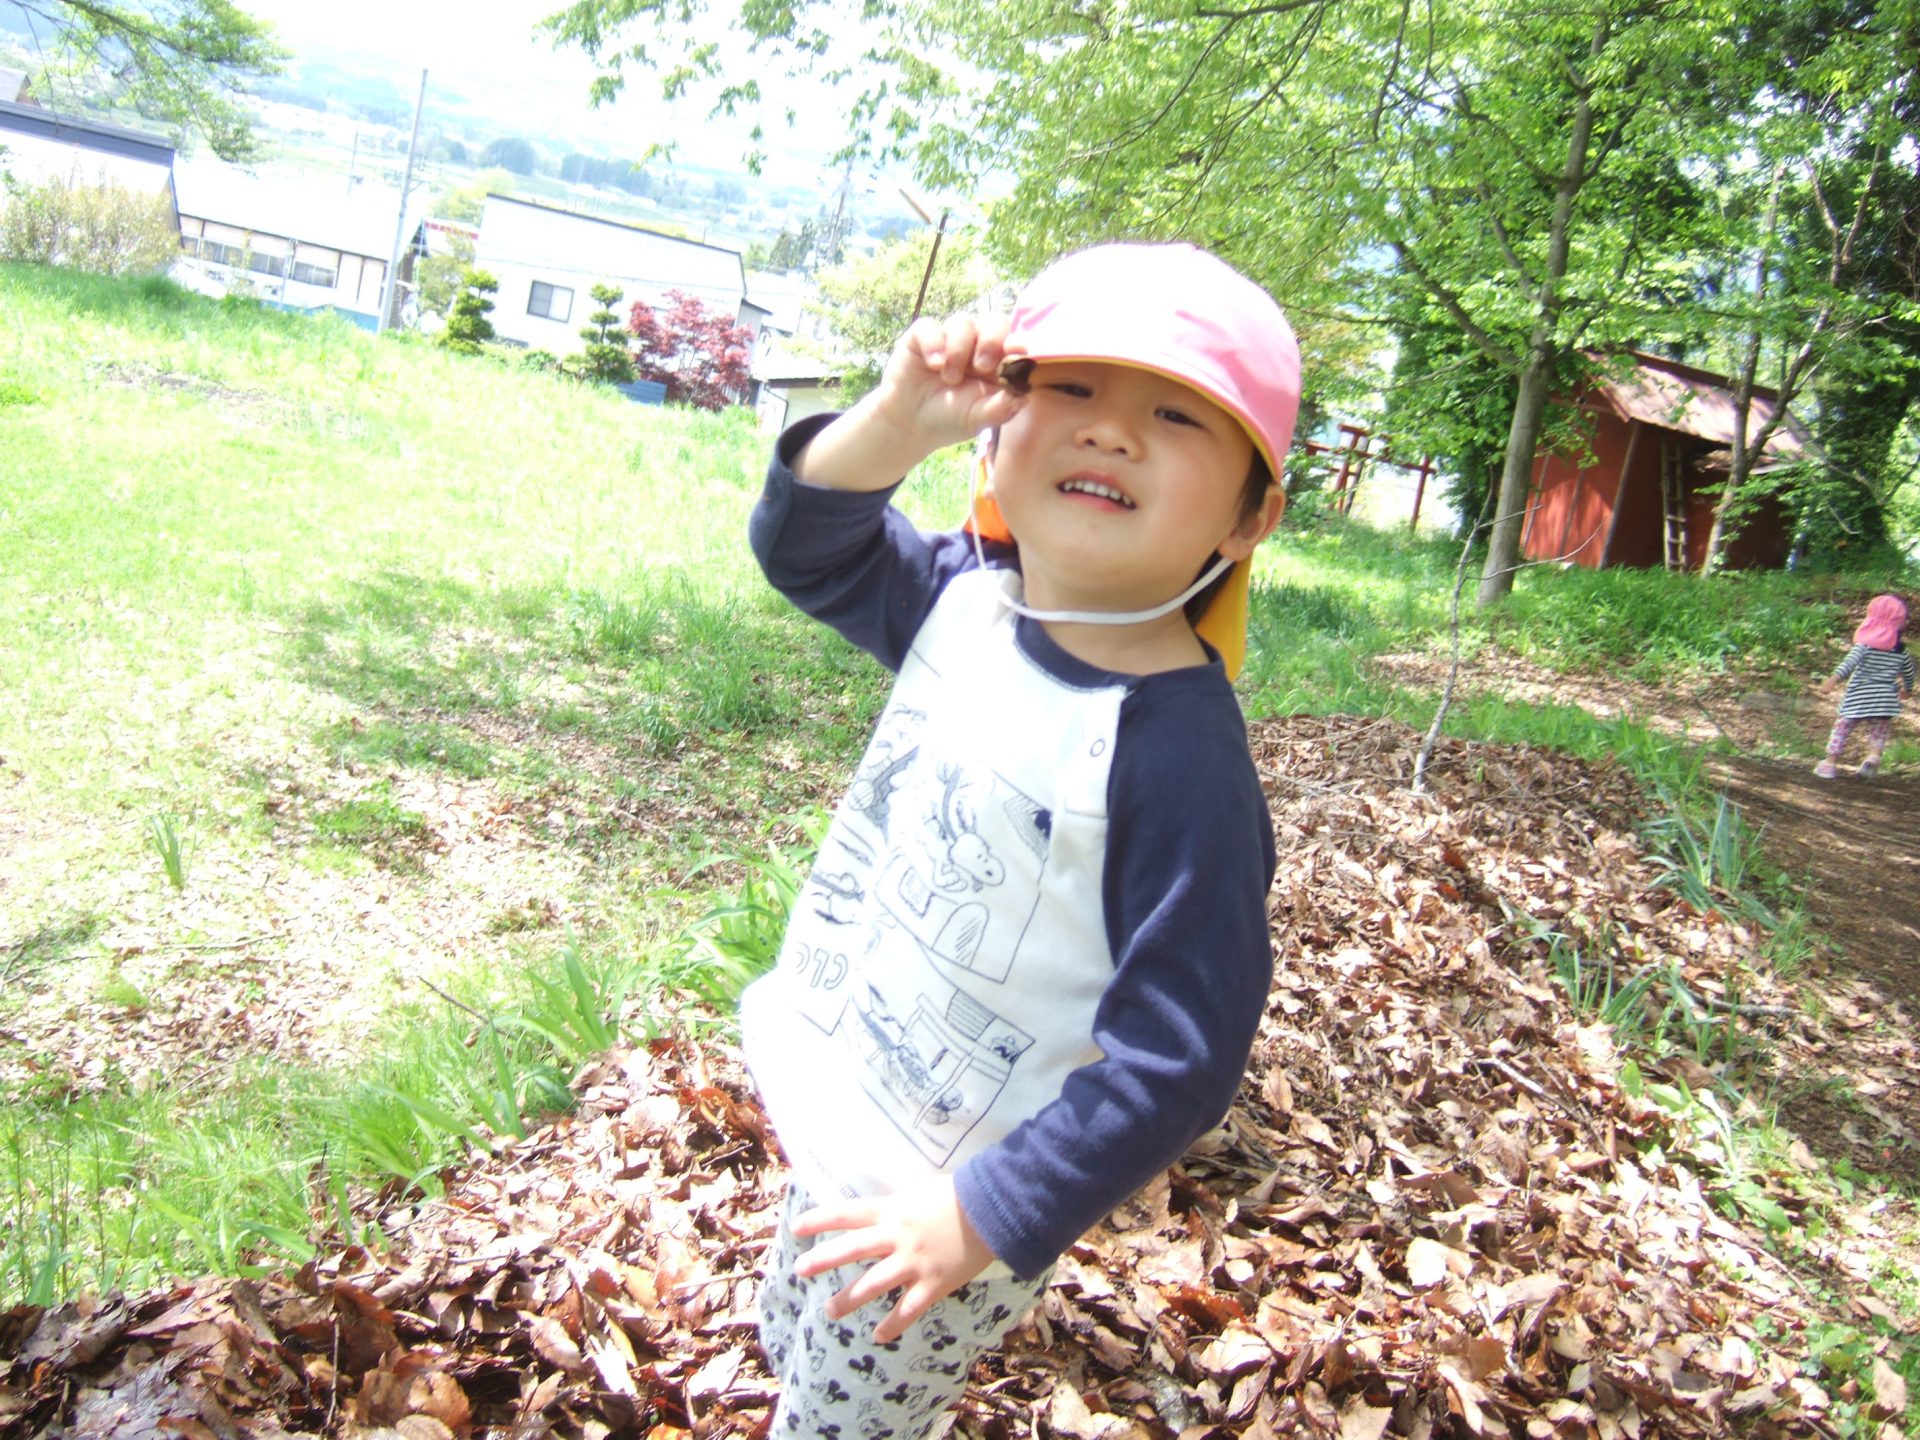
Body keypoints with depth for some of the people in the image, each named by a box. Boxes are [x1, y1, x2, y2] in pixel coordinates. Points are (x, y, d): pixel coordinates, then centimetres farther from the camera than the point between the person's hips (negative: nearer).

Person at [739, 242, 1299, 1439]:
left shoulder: (1178, 750, -30)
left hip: (942, 1201, -7)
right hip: (842, 1127, 7)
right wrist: (897, 425, -16)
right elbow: (805, 545, 4)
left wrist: (987, 1217, -21)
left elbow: (1182, 1052, -27)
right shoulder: (965, 599, -9)